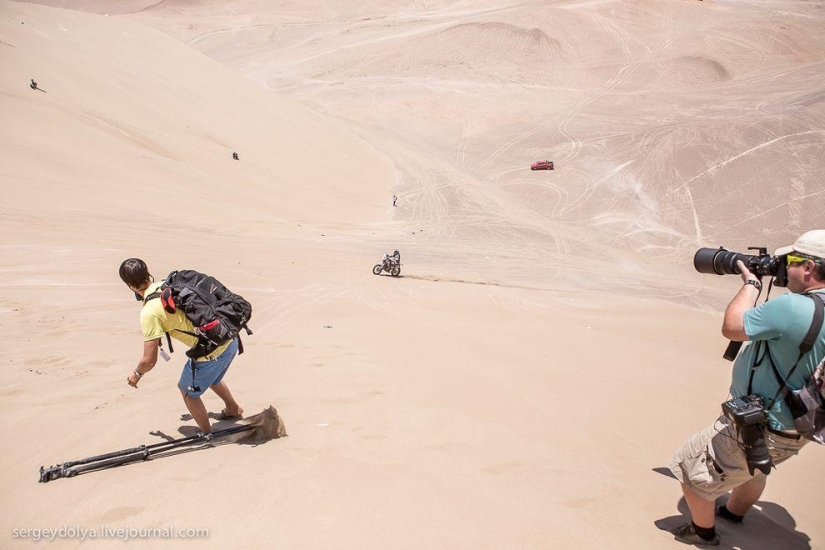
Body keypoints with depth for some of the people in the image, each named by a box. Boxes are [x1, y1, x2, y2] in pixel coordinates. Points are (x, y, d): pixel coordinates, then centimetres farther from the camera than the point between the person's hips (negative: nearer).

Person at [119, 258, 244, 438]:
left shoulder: (149, 312, -16)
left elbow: (149, 361, -11)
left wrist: (137, 374, 12)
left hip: (210, 354, -7)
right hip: (230, 340, 7)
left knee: (188, 392, 22)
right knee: (211, 379, 36)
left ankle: (207, 435, 37)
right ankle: (233, 409, 59)